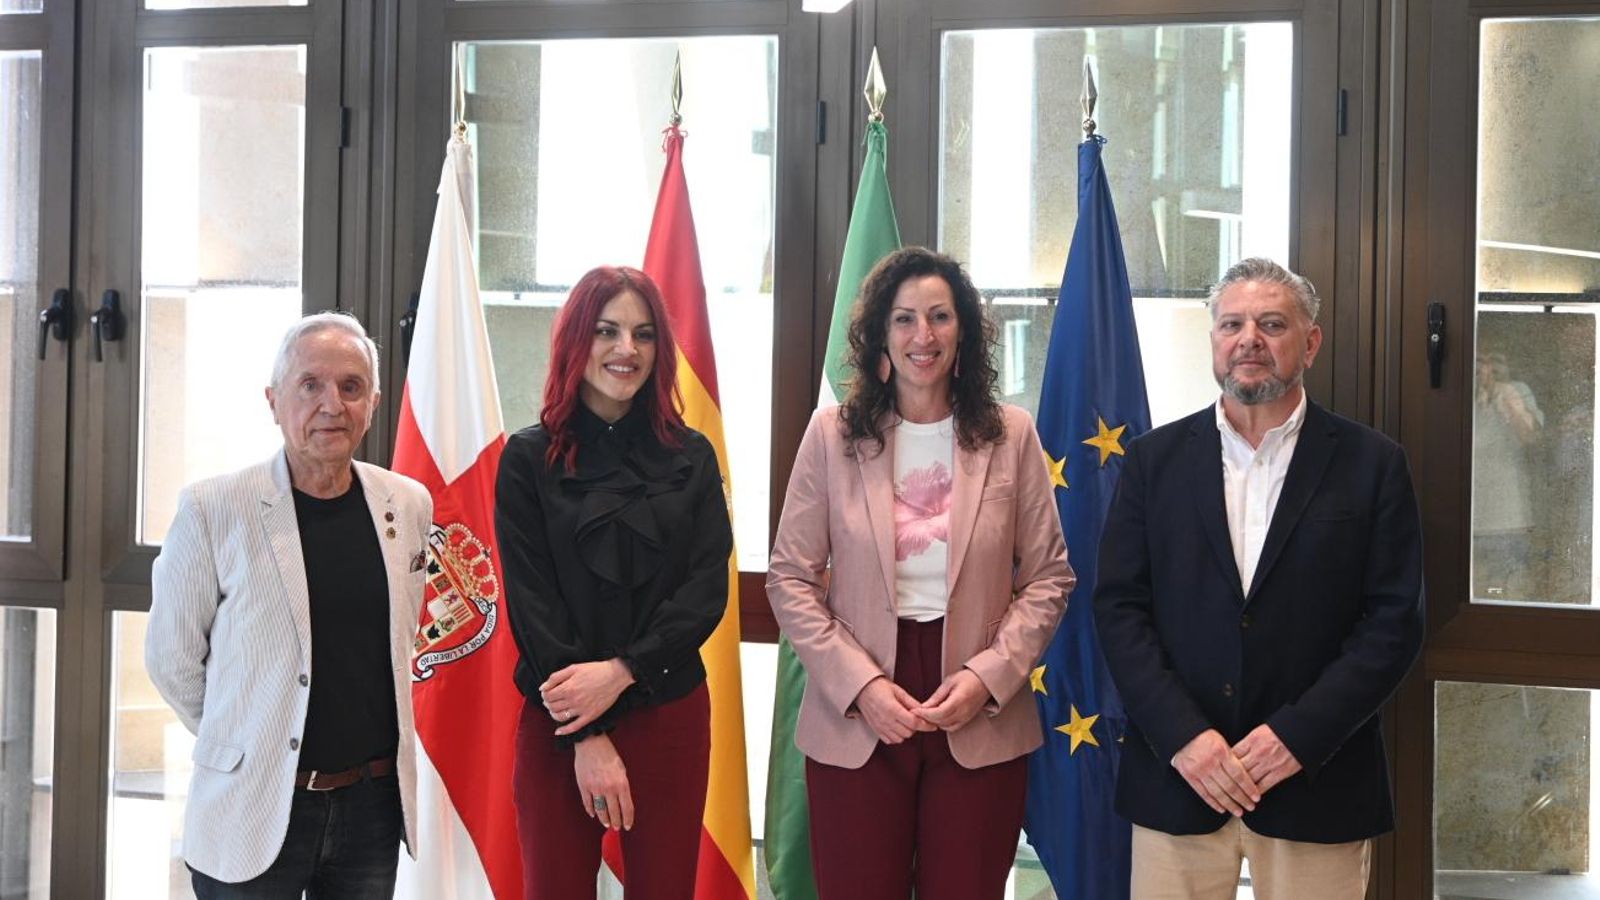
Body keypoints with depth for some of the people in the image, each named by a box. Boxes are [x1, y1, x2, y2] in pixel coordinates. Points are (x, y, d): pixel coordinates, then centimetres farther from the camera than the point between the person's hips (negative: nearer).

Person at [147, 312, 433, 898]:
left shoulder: (408, 505, 3)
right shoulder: (212, 510, -9)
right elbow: (171, 659, -1)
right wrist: (246, 744, 4)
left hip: (374, 804, 4)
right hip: (254, 812, -3)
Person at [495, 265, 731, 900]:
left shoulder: (691, 458, 6)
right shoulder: (529, 459, 0)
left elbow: (708, 589, -1)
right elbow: (531, 603, -5)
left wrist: (621, 671, -15)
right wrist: (587, 737, -11)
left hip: (669, 714, 2)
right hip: (557, 725, -1)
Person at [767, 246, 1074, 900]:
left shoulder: (1011, 435, 2)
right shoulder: (832, 435, -1)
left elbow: (1048, 577, 3)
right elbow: (790, 580, 0)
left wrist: (990, 675, -11)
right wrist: (859, 684, -11)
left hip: (982, 726, 1)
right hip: (854, 723, 0)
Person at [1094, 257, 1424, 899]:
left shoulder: (1371, 464, 2)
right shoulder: (1155, 459, 5)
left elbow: (1395, 620, -2)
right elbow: (1119, 607, 1)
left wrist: (1300, 733, -12)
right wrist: (1182, 734, -11)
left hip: (1317, 784, -1)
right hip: (1176, 780, 1)